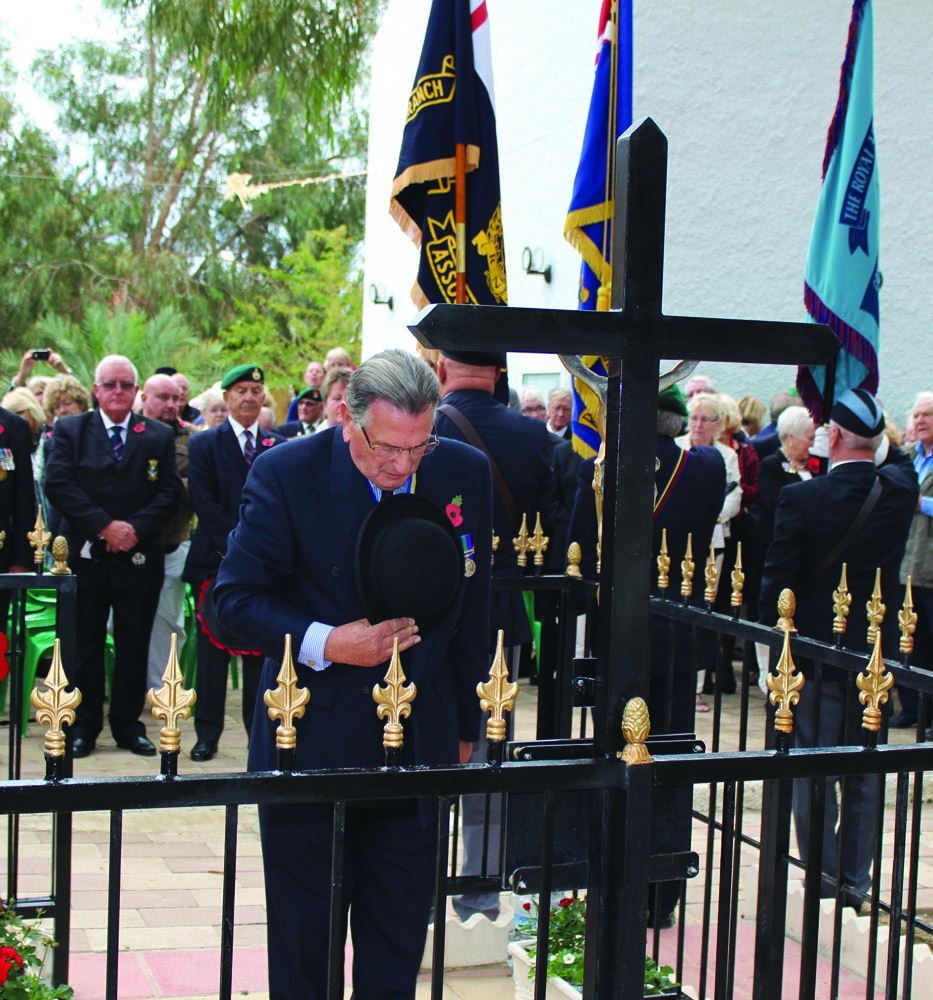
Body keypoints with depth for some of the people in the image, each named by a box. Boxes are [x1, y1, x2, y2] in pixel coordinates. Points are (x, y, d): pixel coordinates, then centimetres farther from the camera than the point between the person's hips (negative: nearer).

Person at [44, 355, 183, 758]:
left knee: (134, 645, 6)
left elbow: (170, 491, 1)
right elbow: (58, 485, -8)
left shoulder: (159, 436, 7)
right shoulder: (69, 430, 4)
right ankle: (84, 726, 14)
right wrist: (105, 525, -16)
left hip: (139, 557, 1)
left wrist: (136, 528, -14)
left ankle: (128, 724, 16)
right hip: (85, 555, -1)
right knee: (84, 643, 5)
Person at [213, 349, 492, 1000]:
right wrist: (325, 644, -22)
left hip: (419, 744, 3)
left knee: (399, 938, 12)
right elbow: (238, 597, -7)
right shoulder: (286, 474, -11)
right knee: (302, 935, 11)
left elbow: (472, 609, 9)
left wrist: (466, 726, 12)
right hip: (312, 743, -2)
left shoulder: (466, 473, -1)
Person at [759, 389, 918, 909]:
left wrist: (773, 633, -2)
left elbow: (778, 578, -14)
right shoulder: (901, 489, -8)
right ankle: (857, 879, 21)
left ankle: (823, 878, 13)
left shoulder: (801, 498, -18)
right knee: (865, 771, 14)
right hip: (875, 651, 4)